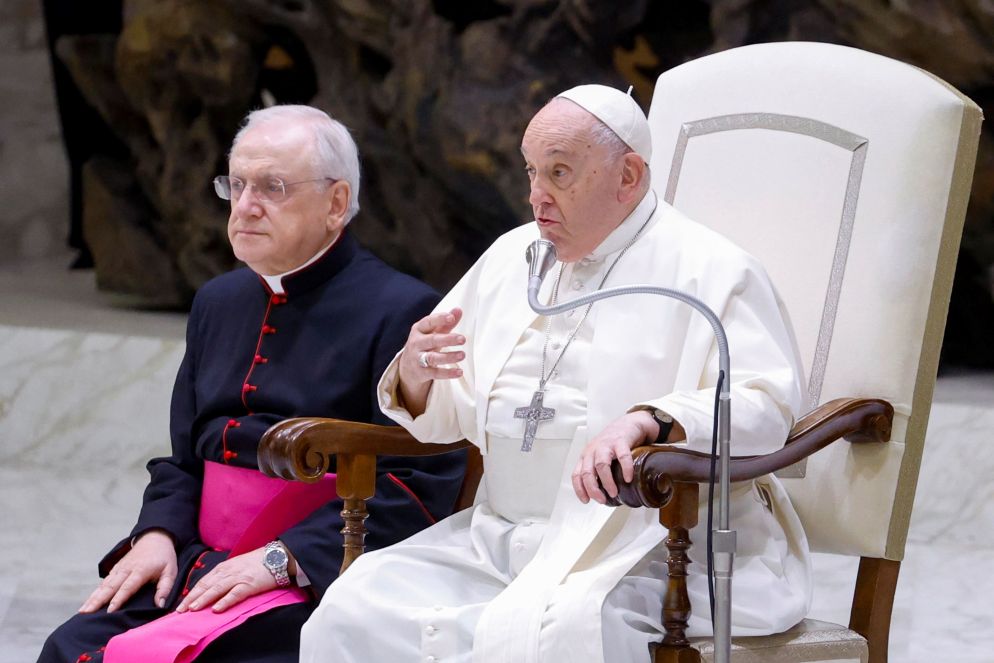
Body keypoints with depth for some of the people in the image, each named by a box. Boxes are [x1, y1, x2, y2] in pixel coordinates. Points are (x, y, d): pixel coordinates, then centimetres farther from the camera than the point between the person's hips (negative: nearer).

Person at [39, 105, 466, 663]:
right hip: (201, 564, 7)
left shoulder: (401, 311, -6)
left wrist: (282, 559, -18)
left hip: (313, 579, -7)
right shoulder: (219, 302, 20)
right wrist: (158, 533, 3)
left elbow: (422, 482, -14)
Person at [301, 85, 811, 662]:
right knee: (353, 613, -15)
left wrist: (647, 420, -33)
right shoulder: (511, 258, 19)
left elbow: (765, 402, -16)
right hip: (498, 538, 7)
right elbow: (442, 415, 23)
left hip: (638, 550, -6)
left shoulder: (710, 271, -2)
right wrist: (414, 373, -2)